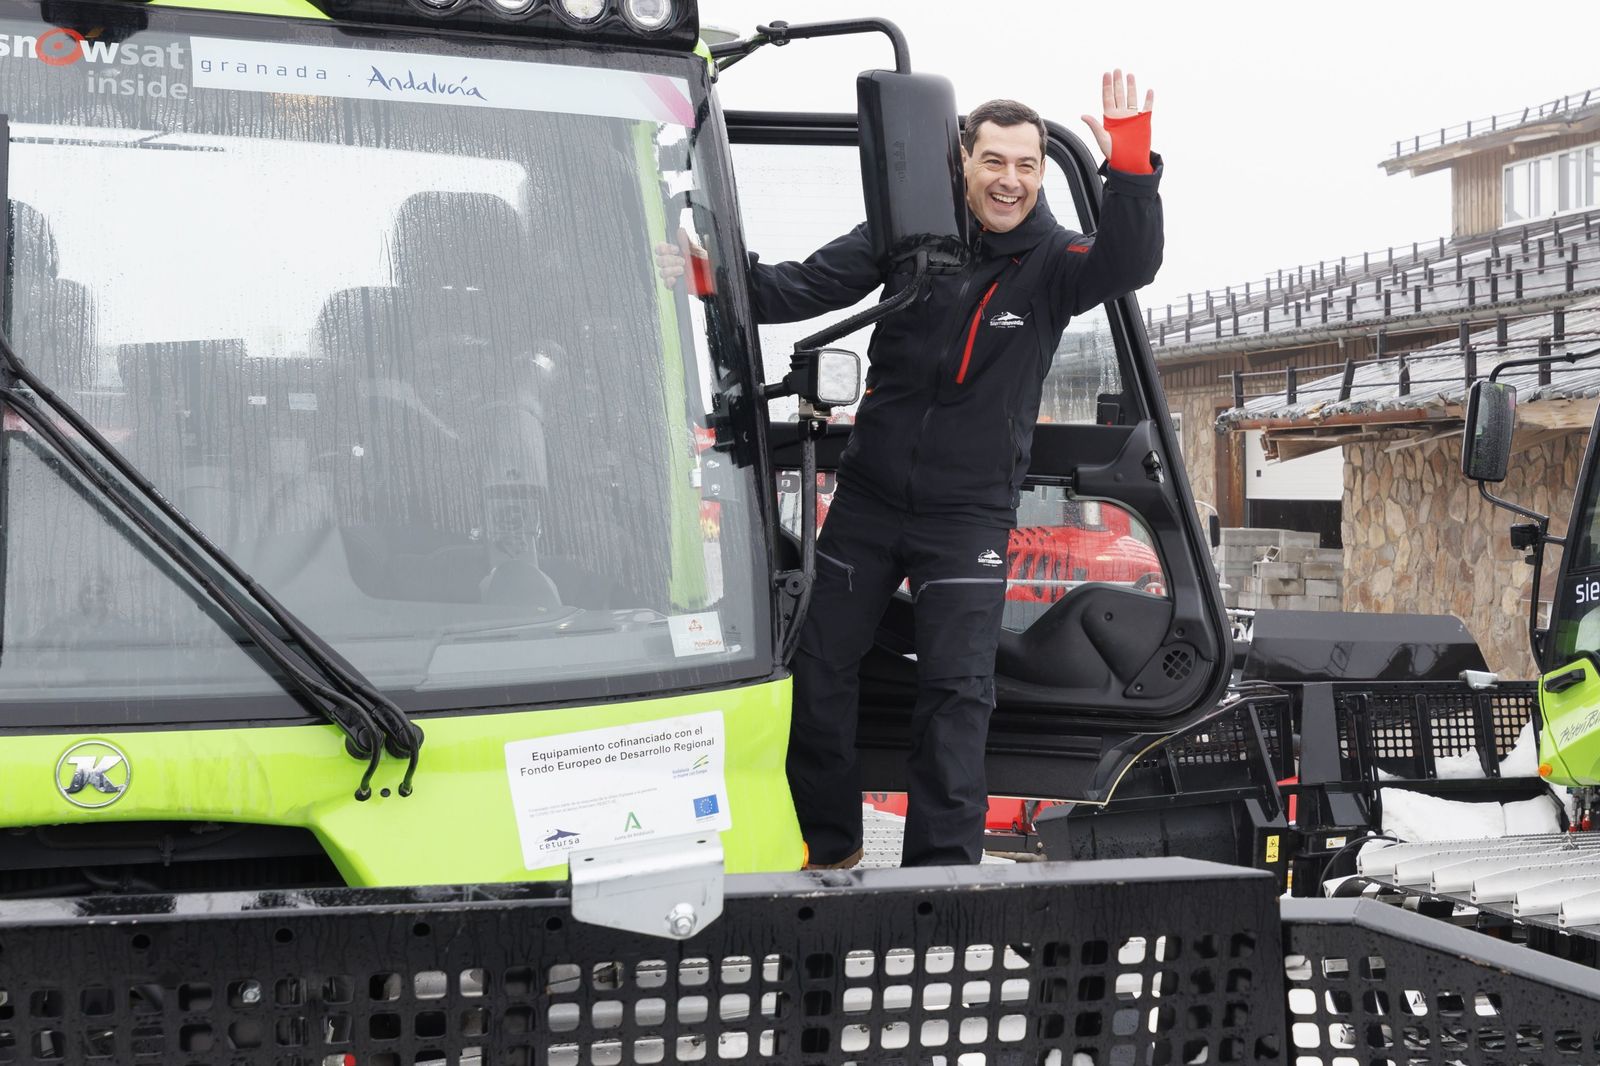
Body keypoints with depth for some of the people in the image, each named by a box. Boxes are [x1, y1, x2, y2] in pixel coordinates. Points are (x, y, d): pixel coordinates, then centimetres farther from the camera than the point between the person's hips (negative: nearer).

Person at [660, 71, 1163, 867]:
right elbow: (805, 287, -7)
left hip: (969, 511, -2)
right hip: (869, 496, 2)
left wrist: (1131, 165, -41)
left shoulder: (1053, 260, -6)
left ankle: (941, 869, -3)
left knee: (958, 689, -9)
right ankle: (831, 846, 25)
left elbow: (1128, 265, -25)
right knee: (819, 669, 8)